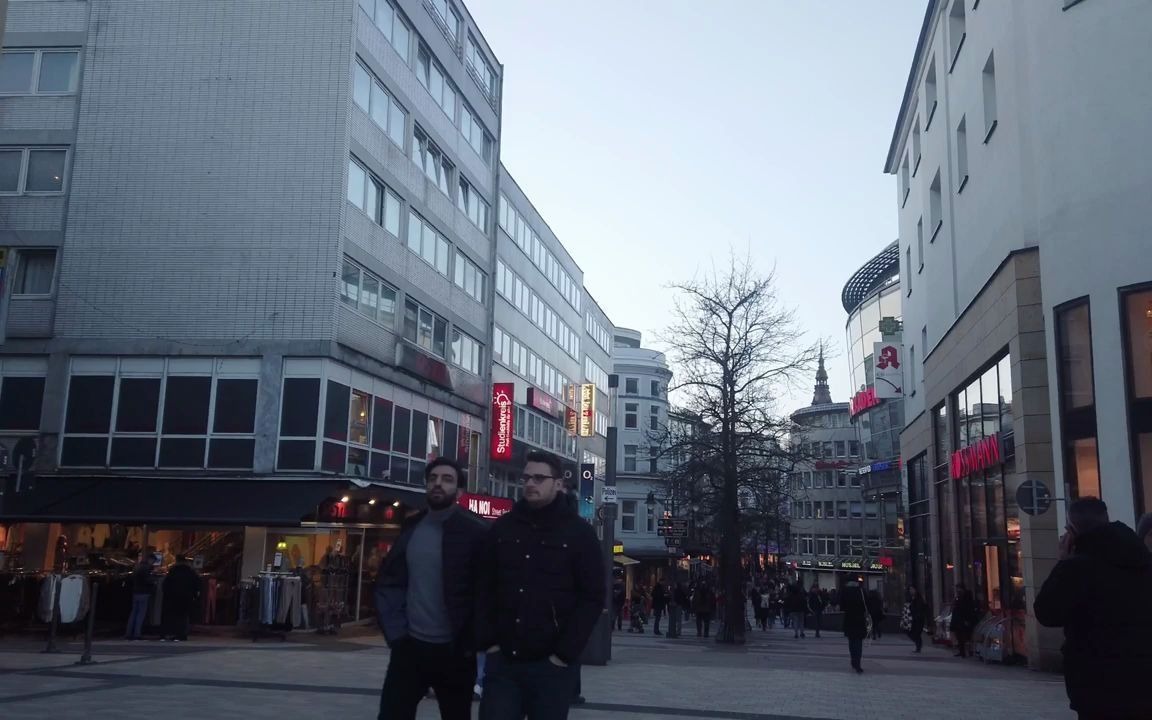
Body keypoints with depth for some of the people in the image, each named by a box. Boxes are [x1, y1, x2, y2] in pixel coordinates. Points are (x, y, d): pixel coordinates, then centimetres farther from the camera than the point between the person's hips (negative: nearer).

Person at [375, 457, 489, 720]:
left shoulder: (475, 531, -7)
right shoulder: (410, 528, 8)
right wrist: (395, 631, -1)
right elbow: (388, 580, 10)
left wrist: (469, 642, -9)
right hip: (409, 646, 3)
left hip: (454, 651, -3)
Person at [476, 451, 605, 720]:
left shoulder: (579, 533, 0)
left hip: (552, 665, -2)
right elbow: (484, 589, 12)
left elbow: (593, 598, -3)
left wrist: (565, 654, -9)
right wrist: (488, 641, 0)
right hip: (502, 661, 3)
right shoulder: (502, 528, 9)